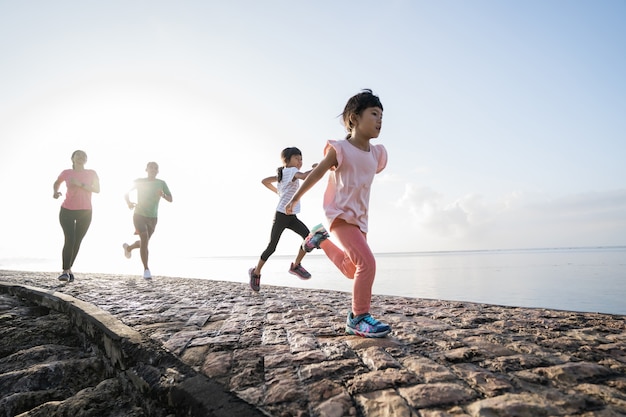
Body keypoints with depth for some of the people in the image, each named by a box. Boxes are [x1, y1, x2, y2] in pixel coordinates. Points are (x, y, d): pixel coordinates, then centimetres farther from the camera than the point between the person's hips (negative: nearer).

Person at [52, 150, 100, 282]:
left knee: (77, 241, 6)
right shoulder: (66, 173, 3)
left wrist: (80, 184, -20)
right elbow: (57, 182, 22)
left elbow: (97, 189, -10)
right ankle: (65, 271, -8)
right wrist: (55, 192, 3)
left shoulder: (92, 173, 1)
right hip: (67, 211, -1)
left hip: (85, 212, 1)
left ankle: (69, 268, 25)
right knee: (69, 239, -16)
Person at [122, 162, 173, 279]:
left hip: (153, 218, 3)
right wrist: (128, 203, -13)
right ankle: (146, 269, -11)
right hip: (139, 215, -3)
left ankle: (128, 247, 49)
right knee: (144, 238, -20)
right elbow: (127, 193, 7)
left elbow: (170, 199, -2)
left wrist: (163, 195, -24)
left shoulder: (161, 183, 0)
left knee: (144, 242, 13)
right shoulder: (139, 181, -2)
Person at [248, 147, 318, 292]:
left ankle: (296, 265, 3)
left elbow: (264, 181, 23)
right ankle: (256, 272, 21)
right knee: (272, 246, 2)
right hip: (281, 215, -8)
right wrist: (316, 168, -21)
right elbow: (304, 176, -33)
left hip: (291, 216, 8)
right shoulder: (291, 171, -11)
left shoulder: (282, 174, 15)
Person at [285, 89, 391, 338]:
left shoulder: (377, 153, 3)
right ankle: (358, 318, -6)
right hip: (340, 215, -7)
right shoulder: (340, 149, -14)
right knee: (367, 262, -20)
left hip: (360, 218, 8)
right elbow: (316, 174, -4)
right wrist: (295, 199, 6)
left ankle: (320, 239, 36)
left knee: (353, 270, 17)